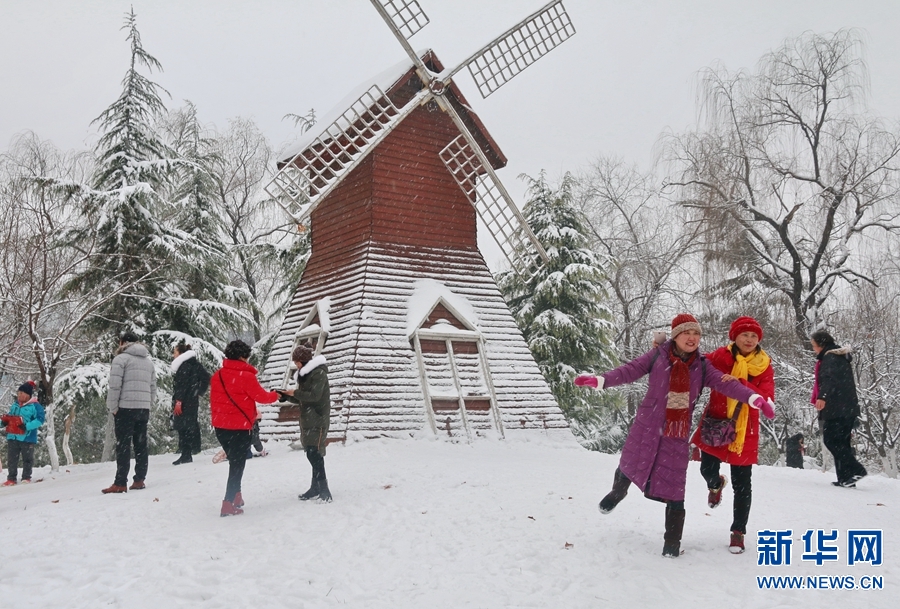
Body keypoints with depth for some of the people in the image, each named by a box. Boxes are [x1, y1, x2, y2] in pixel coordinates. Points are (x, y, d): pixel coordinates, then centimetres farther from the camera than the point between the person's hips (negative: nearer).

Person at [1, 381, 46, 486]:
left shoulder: (35, 406, -9)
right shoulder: (15, 405, 11)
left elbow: (39, 420, -16)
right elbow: (10, 417, 22)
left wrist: (27, 426, -26)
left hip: (27, 438, -6)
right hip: (12, 437, 6)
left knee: (27, 459, 6)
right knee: (11, 459, 8)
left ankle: (26, 478, 17)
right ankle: (11, 478, 15)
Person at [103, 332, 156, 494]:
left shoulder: (121, 359, -3)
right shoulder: (149, 361, 18)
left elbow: (115, 386, -11)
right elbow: (153, 388, 16)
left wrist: (113, 407, -5)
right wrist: (149, 405, 16)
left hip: (126, 408, -6)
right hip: (144, 408, 6)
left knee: (123, 446, -5)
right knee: (141, 445, 10)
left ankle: (120, 483, -6)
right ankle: (139, 480, 11)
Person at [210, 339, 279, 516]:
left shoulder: (217, 375, 5)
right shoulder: (246, 376, -15)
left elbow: (214, 400, 12)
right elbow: (260, 396, -5)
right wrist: (275, 395, 14)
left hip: (220, 426, 7)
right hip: (239, 427, -7)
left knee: (234, 462, 23)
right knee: (237, 465, 3)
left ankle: (235, 497, 30)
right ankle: (229, 504, -1)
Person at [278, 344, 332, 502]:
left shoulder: (319, 373, -12)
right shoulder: (305, 374, 17)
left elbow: (314, 395, -21)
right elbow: (301, 399, 19)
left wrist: (295, 392, -11)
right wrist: (285, 395, 5)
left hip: (318, 420, -9)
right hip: (307, 420, 9)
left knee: (314, 454, -15)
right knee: (314, 455, 11)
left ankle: (324, 490, -15)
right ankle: (316, 488, 16)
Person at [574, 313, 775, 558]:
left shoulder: (701, 366, 1)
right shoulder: (658, 356, -5)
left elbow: (724, 383, -9)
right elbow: (631, 370, -10)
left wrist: (753, 397, -23)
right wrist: (600, 380, -22)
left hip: (677, 433, 1)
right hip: (647, 425, -1)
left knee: (673, 487, 0)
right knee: (630, 464, 16)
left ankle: (672, 541, 15)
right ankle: (617, 493, 53)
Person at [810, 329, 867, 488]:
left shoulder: (830, 358, -10)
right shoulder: (841, 357, 22)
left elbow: (830, 379, -28)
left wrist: (822, 397, -43)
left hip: (837, 409, -10)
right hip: (848, 408, 10)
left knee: (830, 440, -9)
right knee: (841, 442, 10)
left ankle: (855, 470, -16)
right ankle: (846, 478, 7)